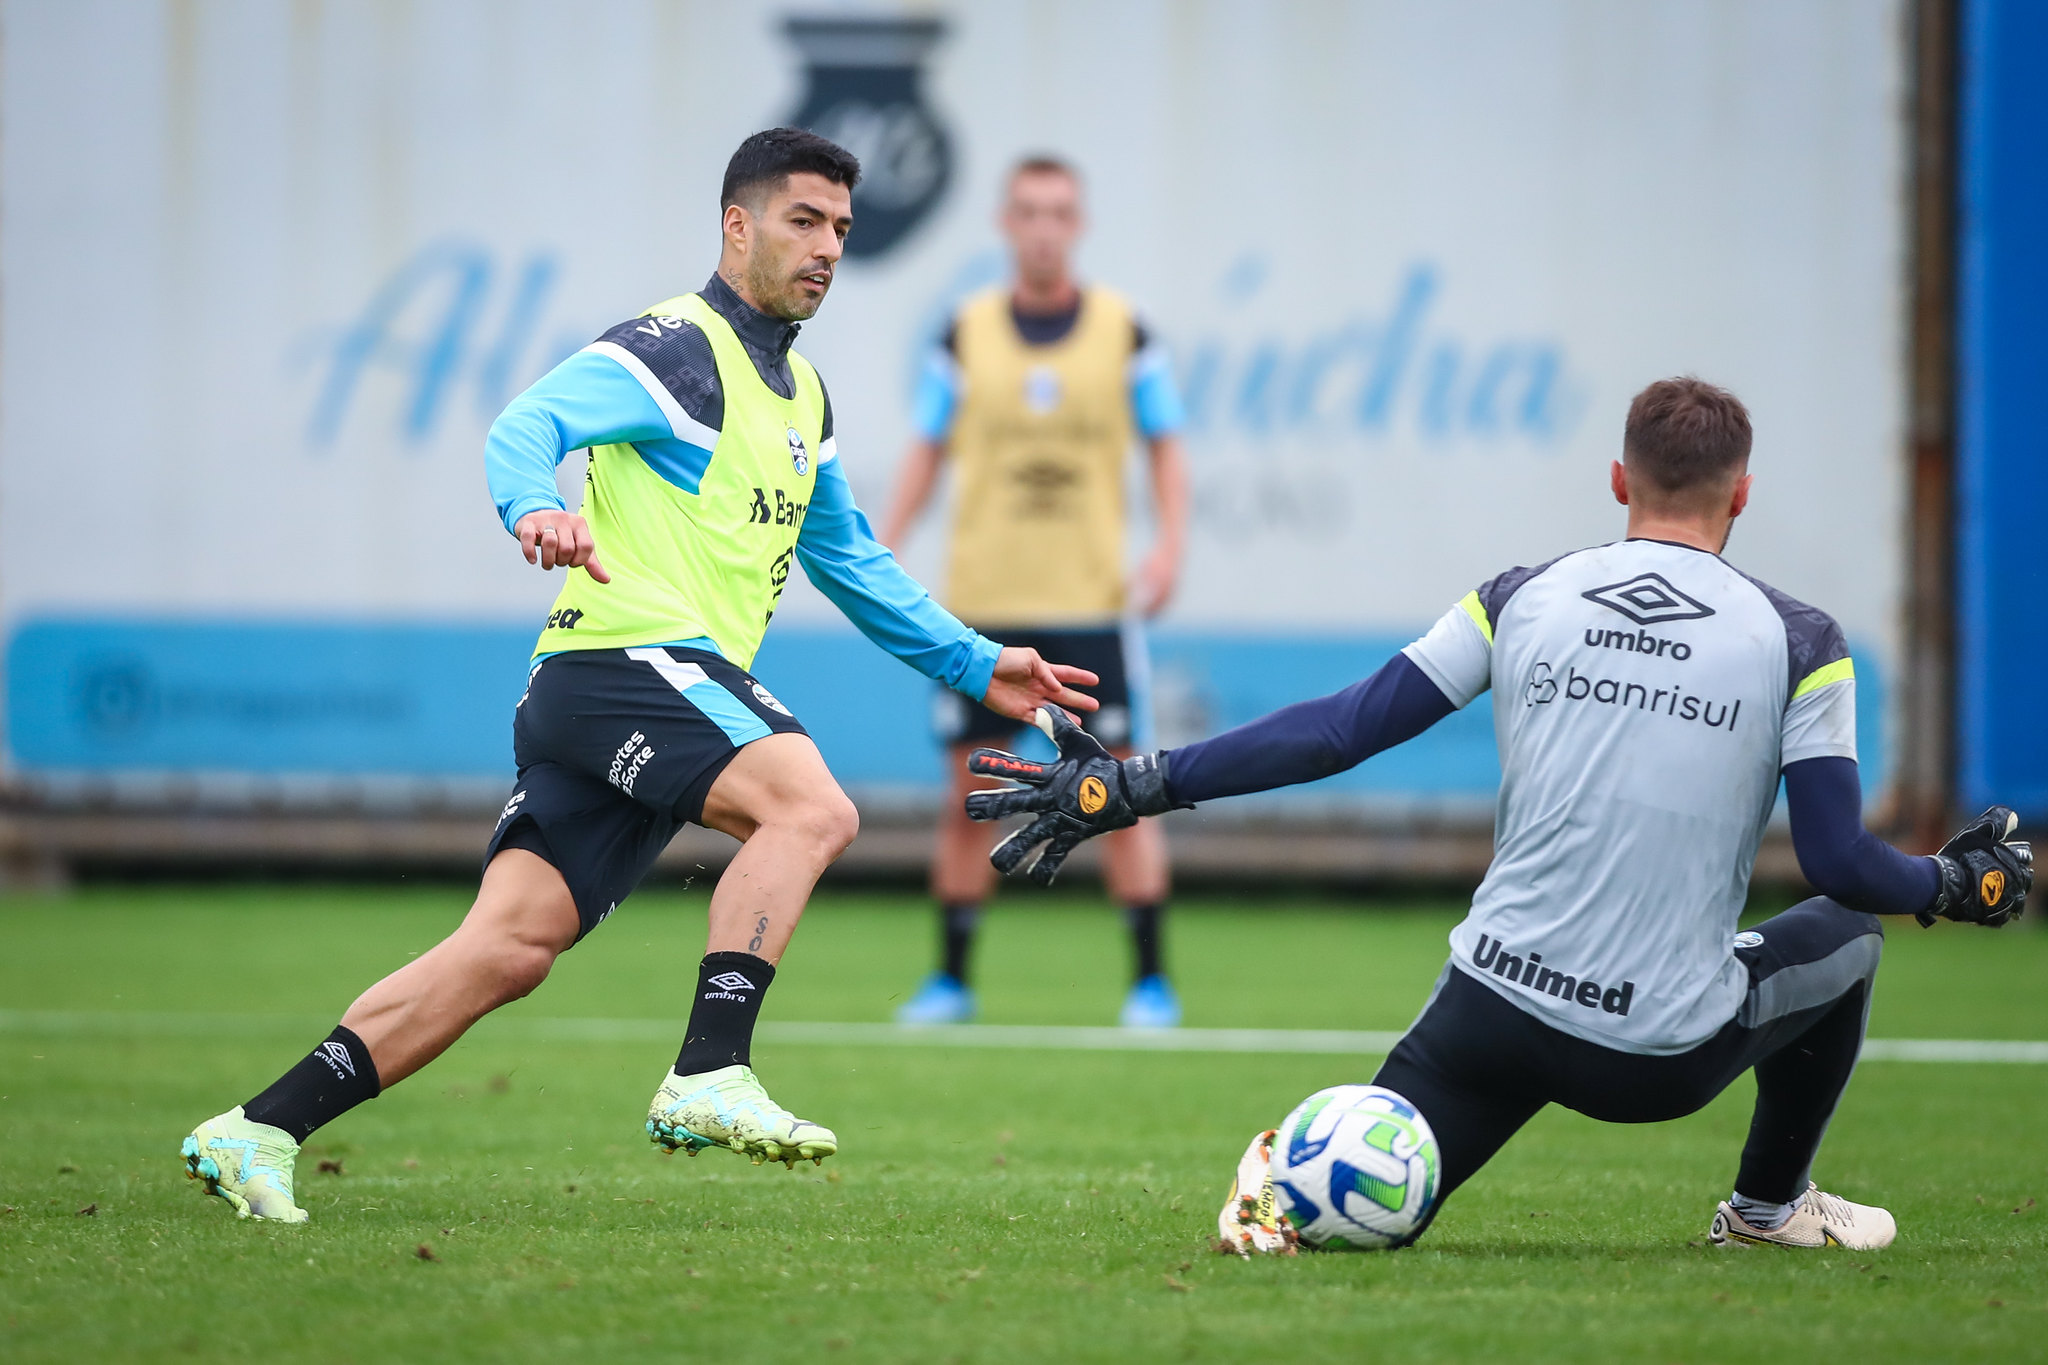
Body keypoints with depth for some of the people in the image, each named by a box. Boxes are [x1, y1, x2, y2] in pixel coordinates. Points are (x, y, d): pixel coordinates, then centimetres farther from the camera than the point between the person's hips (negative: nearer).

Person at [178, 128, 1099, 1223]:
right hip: (627, 653, -9)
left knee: (509, 947, -2)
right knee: (810, 805, -28)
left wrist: (975, 667, 28)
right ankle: (708, 1079, -34)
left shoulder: (803, 395, 24)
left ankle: (259, 1132, -3)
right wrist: (537, 508, -43)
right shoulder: (675, 350, -6)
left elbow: (850, 563, 34)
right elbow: (526, 427, -21)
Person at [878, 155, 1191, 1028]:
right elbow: (928, 453, 9)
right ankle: (951, 980, 12)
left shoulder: (1122, 333, 3)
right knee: (970, 791, 2)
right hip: (982, 602, 1)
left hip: (1090, 602, -1)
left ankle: (1151, 980, 2)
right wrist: (884, 553, -1)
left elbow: (1164, 447, 7)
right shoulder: (967, 335, 5)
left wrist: (1169, 544, -7)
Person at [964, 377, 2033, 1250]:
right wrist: (1963, 882, 17)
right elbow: (1838, 862, -4)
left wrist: (1130, 786, 5)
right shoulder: (1798, 643, -2)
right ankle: (1768, 1203, 36)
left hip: (1493, 1012, 1)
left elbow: (1341, 729, 0)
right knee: (1843, 937, 28)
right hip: (1668, 1054, -1)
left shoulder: (1523, 601, 4)